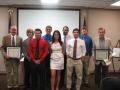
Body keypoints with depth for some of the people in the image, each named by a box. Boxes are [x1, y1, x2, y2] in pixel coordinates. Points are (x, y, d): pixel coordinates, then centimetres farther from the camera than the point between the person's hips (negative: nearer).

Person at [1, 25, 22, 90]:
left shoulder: (19, 38, 2)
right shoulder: (5, 37, 0)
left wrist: (19, 55, -11)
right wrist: (5, 55, -17)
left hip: (16, 58, 1)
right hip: (8, 57, 0)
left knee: (16, 72, 9)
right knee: (9, 72, 9)